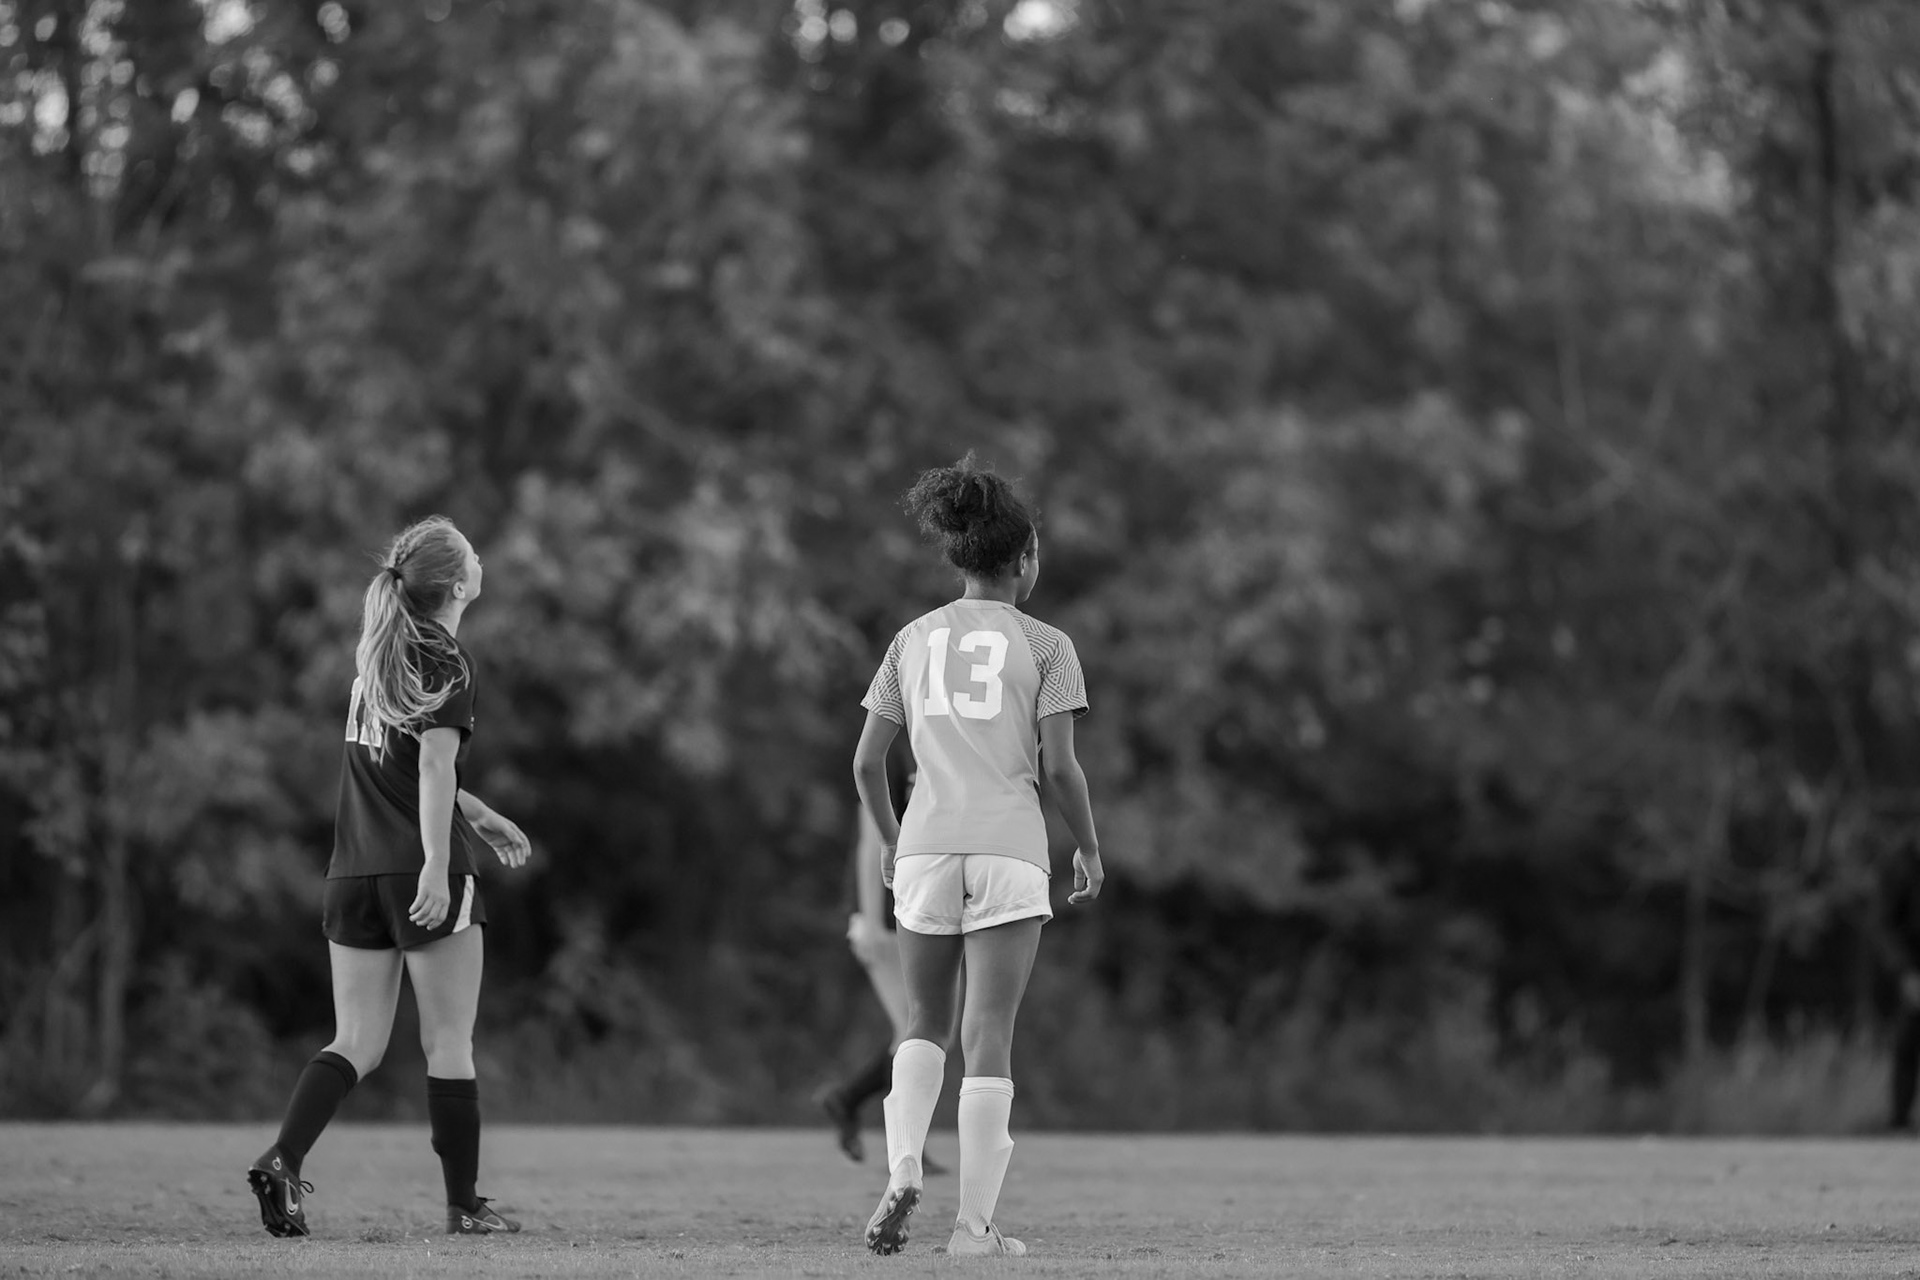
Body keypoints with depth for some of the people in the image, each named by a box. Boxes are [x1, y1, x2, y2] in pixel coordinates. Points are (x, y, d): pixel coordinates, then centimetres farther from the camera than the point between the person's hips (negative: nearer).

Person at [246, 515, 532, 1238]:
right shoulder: (445, 663, -7)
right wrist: (438, 864, -23)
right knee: (449, 1044, 2)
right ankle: (463, 1206, 6)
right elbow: (435, 767, -18)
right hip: (423, 871, -6)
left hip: (353, 873, 6)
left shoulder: (373, 655, 16)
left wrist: (480, 818, 33)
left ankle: (282, 1160, -13)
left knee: (357, 1043, 7)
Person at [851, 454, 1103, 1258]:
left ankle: (902, 1174, -5)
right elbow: (1058, 766, -7)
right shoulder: (1046, 647, 0)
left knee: (925, 1022, 18)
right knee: (989, 1040, 0)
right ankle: (974, 1223, -3)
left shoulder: (914, 640, 9)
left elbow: (867, 761, 6)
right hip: (1010, 852, -3)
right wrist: (1090, 850, 8)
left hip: (927, 849, 3)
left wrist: (890, 840, 22)